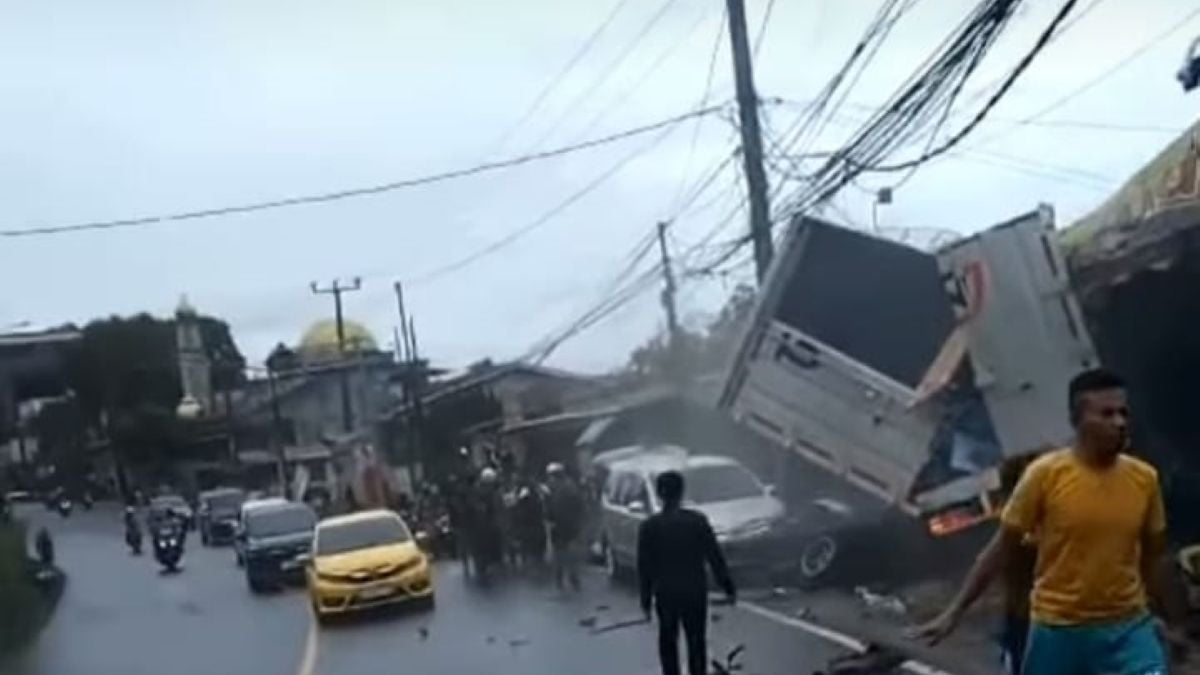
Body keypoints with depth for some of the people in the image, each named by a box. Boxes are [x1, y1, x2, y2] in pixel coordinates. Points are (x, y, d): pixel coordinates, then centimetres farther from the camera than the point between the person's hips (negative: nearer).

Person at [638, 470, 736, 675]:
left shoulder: (649, 526, -8)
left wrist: (646, 600, 4)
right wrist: (728, 587, 4)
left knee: (668, 642, 13)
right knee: (696, 641, 12)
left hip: (665, 595, 0)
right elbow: (715, 558, -5)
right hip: (695, 592, 0)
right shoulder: (697, 520, -9)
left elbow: (644, 567, -4)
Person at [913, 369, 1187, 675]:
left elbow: (1152, 558, 12)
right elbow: (1001, 548, -6)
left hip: (1127, 627, 3)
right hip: (1057, 629, -2)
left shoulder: (1144, 479, -2)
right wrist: (956, 611, -6)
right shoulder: (1046, 474, -12)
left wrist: (1172, 621, 18)